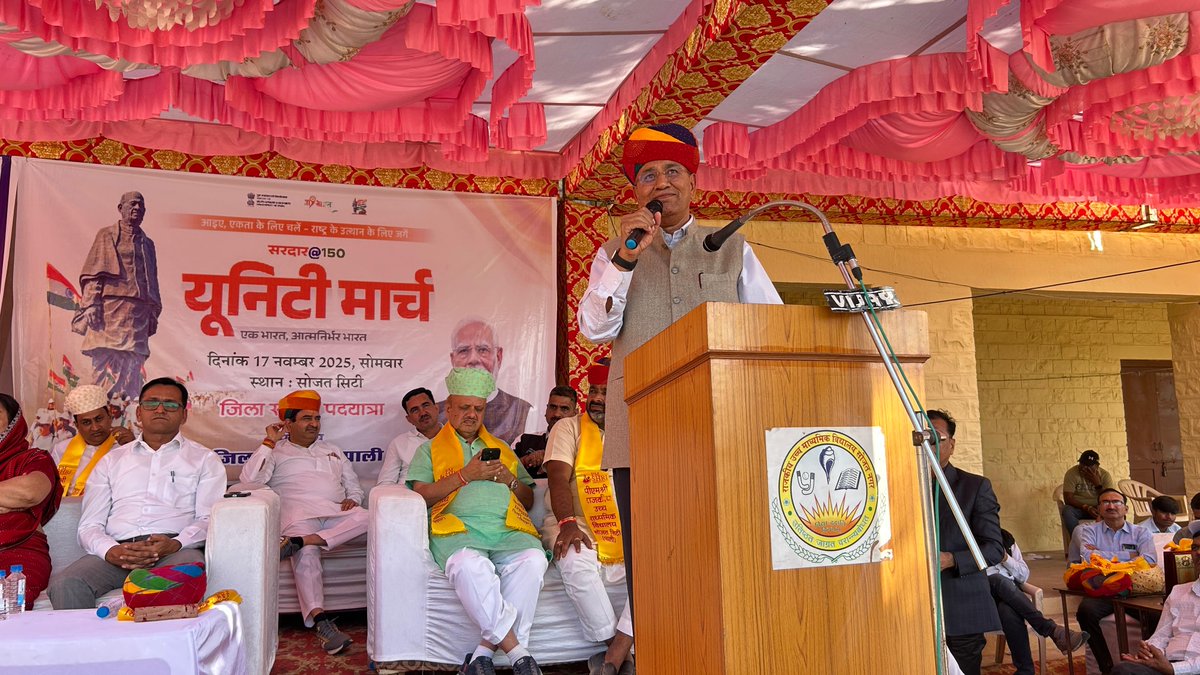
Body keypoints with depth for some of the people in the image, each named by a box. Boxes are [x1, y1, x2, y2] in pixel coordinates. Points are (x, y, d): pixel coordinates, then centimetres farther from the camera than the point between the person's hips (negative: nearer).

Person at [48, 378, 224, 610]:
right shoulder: (112, 460, 26)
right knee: (65, 585, -28)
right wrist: (111, 551, -7)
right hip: (117, 551, 3)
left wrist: (175, 544, -15)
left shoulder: (204, 459, 19)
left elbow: (209, 519, 6)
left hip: (176, 549, -2)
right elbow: (90, 525, 17)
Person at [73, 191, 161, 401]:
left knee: (132, 365, -2)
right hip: (110, 307, -4)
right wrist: (91, 303, -11)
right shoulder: (106, 235, 10)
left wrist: (154, 313, 12)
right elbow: (93, 272, 1)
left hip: (138, 311, 4)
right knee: (106, 359, -11)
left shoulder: (147, 244, 22)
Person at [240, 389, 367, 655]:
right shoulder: (276, 452, 19)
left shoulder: (332, 450, 31)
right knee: (306, 555, -36)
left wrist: (352, 499, 4)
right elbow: (249, 479, 0)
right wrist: (269, 441, 3)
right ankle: (320, 621, -42)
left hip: (336, 513, 3)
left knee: (366, 517, -32)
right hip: (298, 514, -3)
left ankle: (297, 541, -39)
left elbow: (354, 486, 28)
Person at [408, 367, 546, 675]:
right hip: (458, 528, -3)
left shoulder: (502, 449, 31)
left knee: (533, 559, -33)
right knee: (470, 565, -40)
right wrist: (466, 475, -3)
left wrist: (510, 480, 7)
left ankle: (485, 650, -29)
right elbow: (421, 496, 5)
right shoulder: (430, 449, 23)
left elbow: (529, 500, 28)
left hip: (507, 528, 3)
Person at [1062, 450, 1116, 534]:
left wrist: (1097, 483, -23)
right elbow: (1068, 499, -17)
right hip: (1079, 508, -2)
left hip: (1098, 509, 2)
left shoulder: (1104, 475, -4)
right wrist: (1087, 508, -29)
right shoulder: (1072, 473, -10)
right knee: (1067, 510, -35)